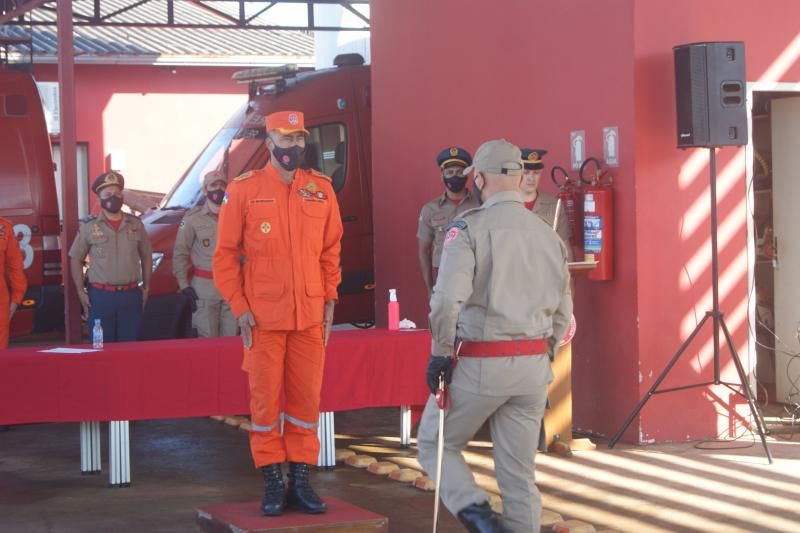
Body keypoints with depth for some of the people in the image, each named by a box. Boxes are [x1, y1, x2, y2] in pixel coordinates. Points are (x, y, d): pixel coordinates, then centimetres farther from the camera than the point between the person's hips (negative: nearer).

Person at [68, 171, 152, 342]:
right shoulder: (89, 227, 0)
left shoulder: (136, 224, 7)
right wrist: (81, 292, -2)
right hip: (100, 296, -2)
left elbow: (146, 256, 16)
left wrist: (146, 287, 11)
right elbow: (75, 259, 5)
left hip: (131, 295, 2)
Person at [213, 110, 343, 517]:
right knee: (265, 399, 2)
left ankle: (300, 480, 13)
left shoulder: (321, 189, 7)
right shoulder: (244, 190, -2)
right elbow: (225, 254, 0)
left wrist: (330, 300, 5)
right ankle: (272, 483, 9)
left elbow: (331, 250, 12)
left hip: (310, 315, 3)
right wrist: (239, 307, -6)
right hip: (262, 316, -3)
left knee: (307, 398, 5)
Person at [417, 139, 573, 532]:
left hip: (480, 363, -5)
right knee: (519, 472, 12)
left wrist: (440, 354, -9)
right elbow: (563, 309, 13)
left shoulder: (469, 228, -9)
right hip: (534, 366, 5)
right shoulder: (549, 234, 9)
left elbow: (448, 299, -20)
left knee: (435, 444, 13)